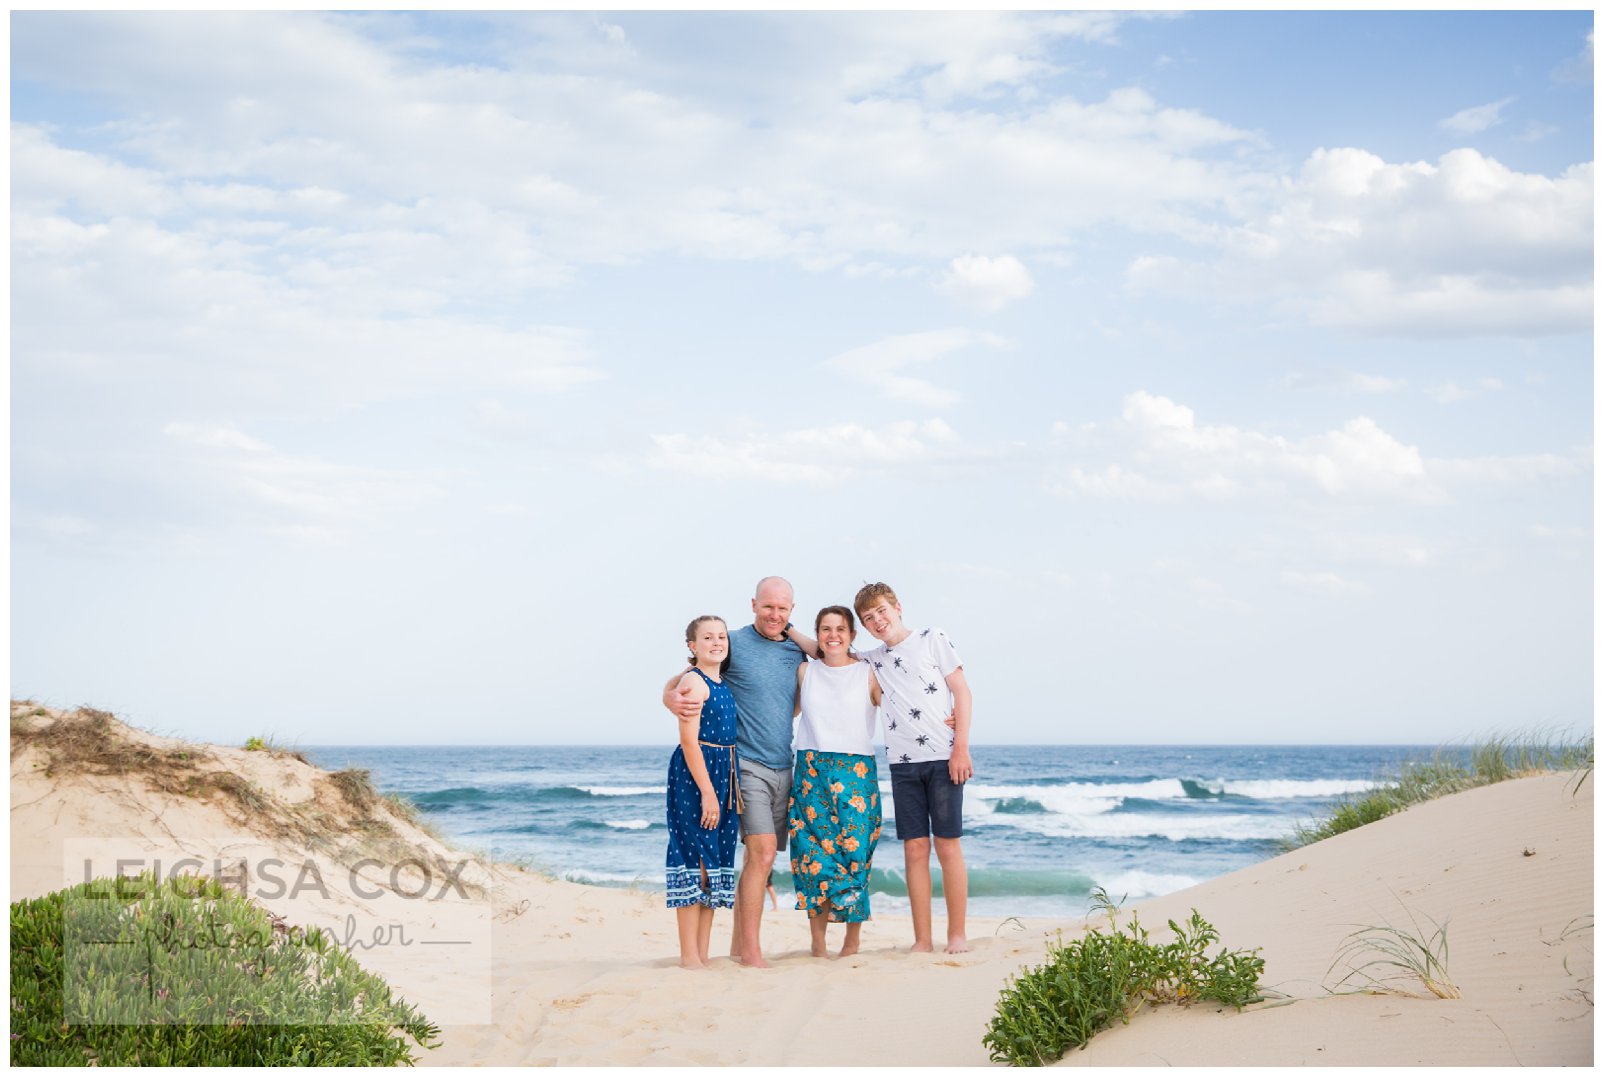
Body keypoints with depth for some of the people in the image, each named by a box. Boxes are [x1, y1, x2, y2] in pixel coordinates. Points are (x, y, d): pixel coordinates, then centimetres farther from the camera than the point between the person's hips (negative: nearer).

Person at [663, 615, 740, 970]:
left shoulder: (724, 684, 15)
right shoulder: (694, 680, -11)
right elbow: (689, 740, -17)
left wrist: (734, 789, 15)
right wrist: (707, 791, -20)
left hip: (723, 775, 9)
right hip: (695, 773, -9)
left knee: (716, 861, 9)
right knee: (695, 859, -7)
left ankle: (703, 953, 15)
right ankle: (689, 955, -4)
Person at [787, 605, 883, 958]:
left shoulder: (867, 674, 5)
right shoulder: (805, 672, 12)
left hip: (856, 771, -2)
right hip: (811, 770, 2)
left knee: (854, 847, -7)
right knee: (813, 847, -4)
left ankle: (853, 940, 2)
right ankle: (817, 942, 1)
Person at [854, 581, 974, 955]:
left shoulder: (932, 639, 3)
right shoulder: (872, 660, 15)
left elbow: (962, 692, 1)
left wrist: (961, 748, -7)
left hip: (943, 759, -4)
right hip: (902, 763, 4)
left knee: (948, 845, -2)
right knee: (914, 848, 1)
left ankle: (957, 935, 4)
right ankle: (922, 939, 4)